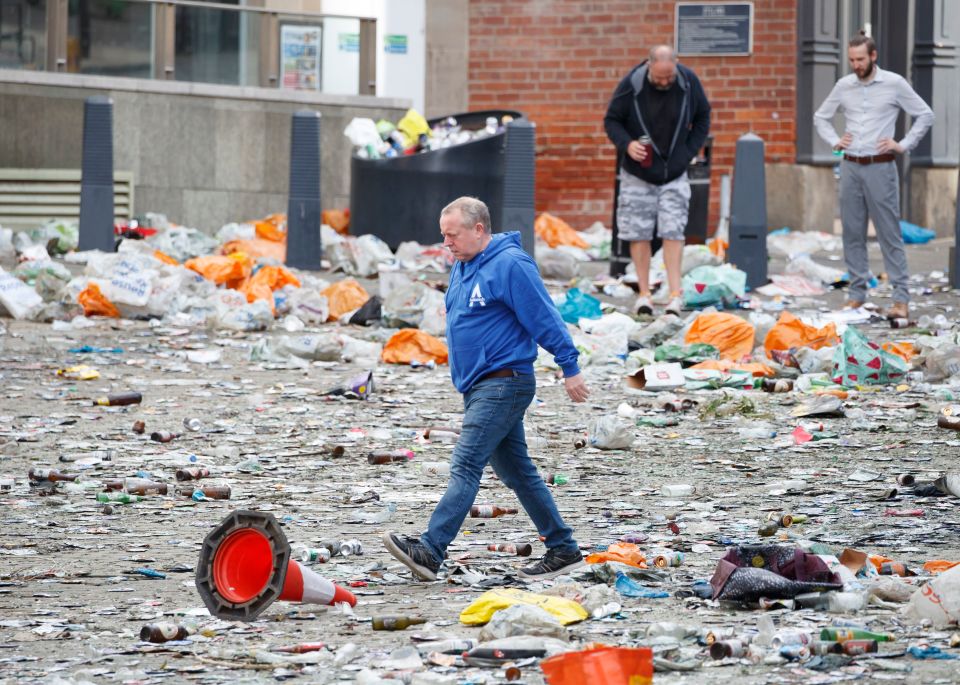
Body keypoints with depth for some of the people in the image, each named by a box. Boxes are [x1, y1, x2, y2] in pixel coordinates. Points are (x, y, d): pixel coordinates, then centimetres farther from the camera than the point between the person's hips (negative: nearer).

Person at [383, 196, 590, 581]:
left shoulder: (510, 265, -15)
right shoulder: (463, 266, 14)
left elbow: (546, 319, -14)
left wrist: (570, 370, -12)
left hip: (503, 385, -10)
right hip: (478, 387, 10)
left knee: (466, 467, -16)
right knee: (517, 473, 12)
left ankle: (430, 552, -22)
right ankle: (563, 550, 18)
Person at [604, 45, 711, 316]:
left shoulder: (689, 82, -7)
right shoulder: (631, 85, -13)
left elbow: (702, 118, 9)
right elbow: (611, 120, -2)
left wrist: (689, 152, 0)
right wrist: (626, 144, -20)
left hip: (674, 174, 1)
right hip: (638, 174, 0)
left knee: (673, 232, -6)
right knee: (639, 234, 1)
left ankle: (675, 294, -7)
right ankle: (644, 294, 8)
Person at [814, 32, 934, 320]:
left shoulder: (894, 84, -3)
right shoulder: (844, 86, 7)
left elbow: (925, 115, 3)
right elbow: (820, 117, 21)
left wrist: (904, 145, -3)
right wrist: (834, 141, 6)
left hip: (880, 167, -4)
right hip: (850, 166, 4)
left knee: (889, 232, -5)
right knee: (852, 233, 6)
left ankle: (901, 298, -5)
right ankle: (857, 293, 13)